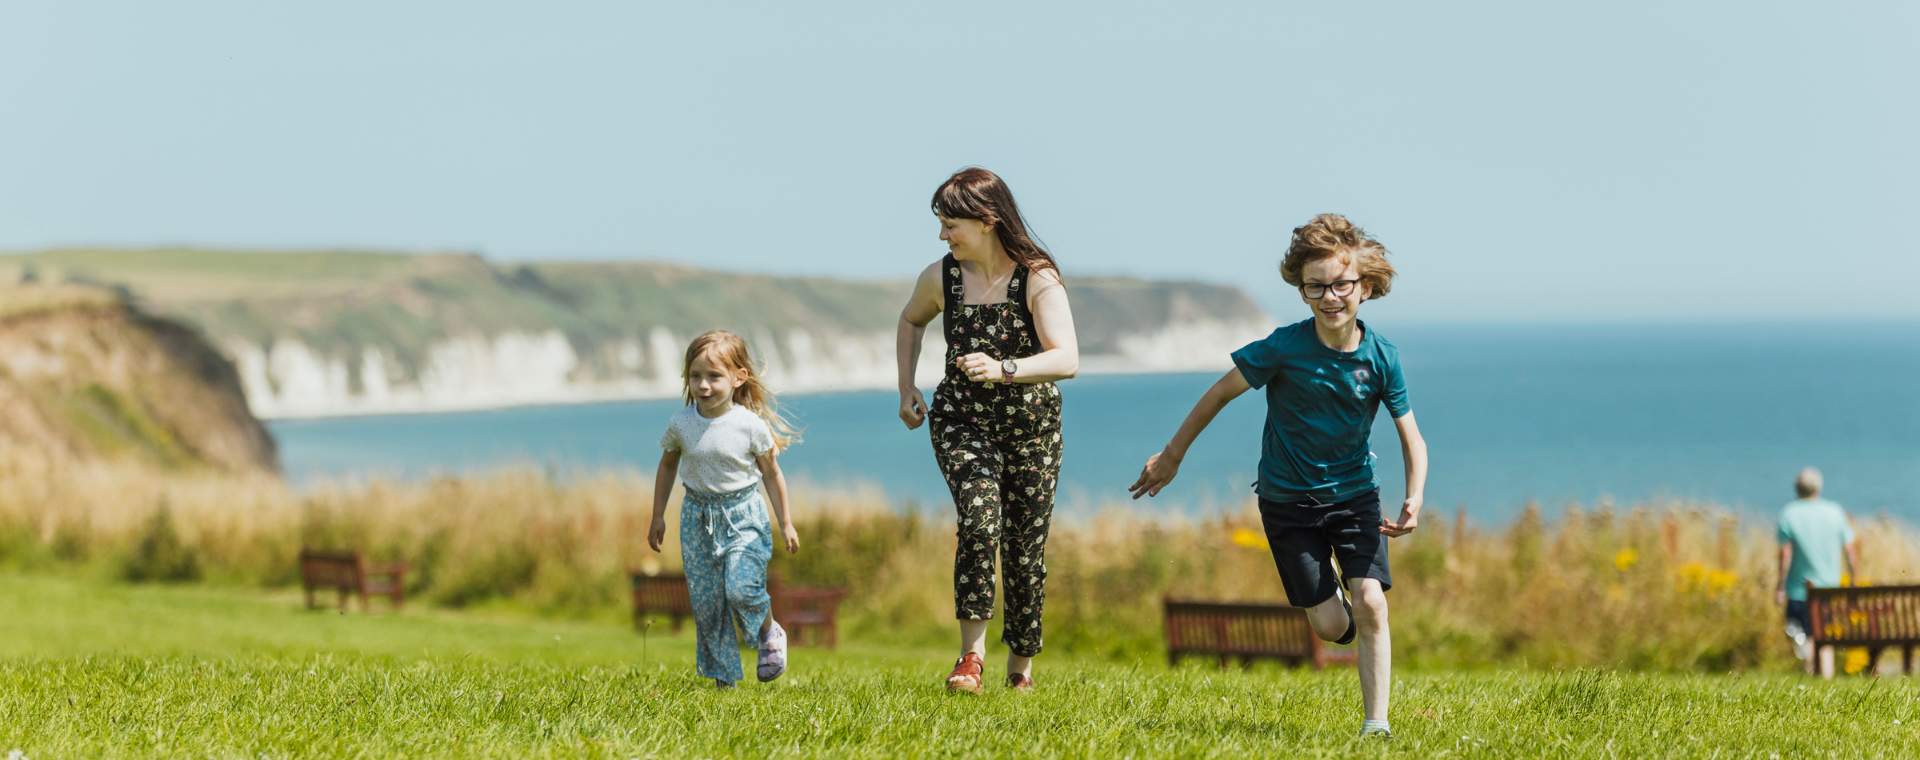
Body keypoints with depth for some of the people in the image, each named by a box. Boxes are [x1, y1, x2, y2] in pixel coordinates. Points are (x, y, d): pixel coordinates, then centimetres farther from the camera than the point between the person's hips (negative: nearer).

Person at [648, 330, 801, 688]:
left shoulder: (751, 425, -13)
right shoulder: (681, 424, -6)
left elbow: (771, 474, -1)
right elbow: (667, 466, 11)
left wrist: (786, 524, 4)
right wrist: (658, 516, 14)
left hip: (743, 516, -3)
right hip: (698, 516, 3)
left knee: (741, 588, -19)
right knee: (705, 600, 2)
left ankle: (770, 633, 12)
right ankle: (723, 675, 14)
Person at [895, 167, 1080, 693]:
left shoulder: (1038, 279, -16)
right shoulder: (940, 279, -5)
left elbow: (1066, 360, -27)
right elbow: (911, 321, 19)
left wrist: (1004, 370, -42)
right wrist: (907, 389, 11)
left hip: (1030, 425, -1)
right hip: (962, 419, 1)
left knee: (1025, 546, 3)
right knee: (979, 516, -25)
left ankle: (1020, 665, 22)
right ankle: (972, 654, -23)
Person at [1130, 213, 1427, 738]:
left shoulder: (1381, 357, -11)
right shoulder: (1284, 348, -18)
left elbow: (1411, 439, -5)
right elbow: (1222, 393, -5)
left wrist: (1414, 502, -22)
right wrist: (1172, 455, 1)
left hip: (1354, 494, 1)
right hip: (1288, 500, -1)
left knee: (1370, 603, -14)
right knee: (1330, 625, -5)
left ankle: (1376, 723, -4)